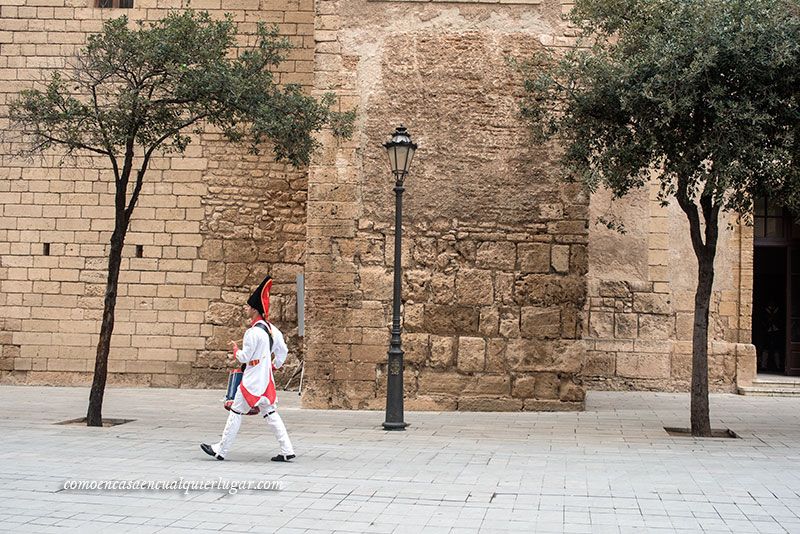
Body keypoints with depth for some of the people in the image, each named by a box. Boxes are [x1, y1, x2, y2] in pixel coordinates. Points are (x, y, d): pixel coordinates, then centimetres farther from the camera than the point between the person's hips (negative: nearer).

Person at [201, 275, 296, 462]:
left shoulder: (253, 332, -19)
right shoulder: (272, 329, 8)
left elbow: (245, 357, -16)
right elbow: (283, 350, 15)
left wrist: (235, 349, 2)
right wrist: (274, 365, 24)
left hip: (252, 380, -9)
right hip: (266, 379, 9)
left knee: (236, 413, 1)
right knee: (270, 413, 11)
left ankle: (221, 450, 9)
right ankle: (287, 451, 6)